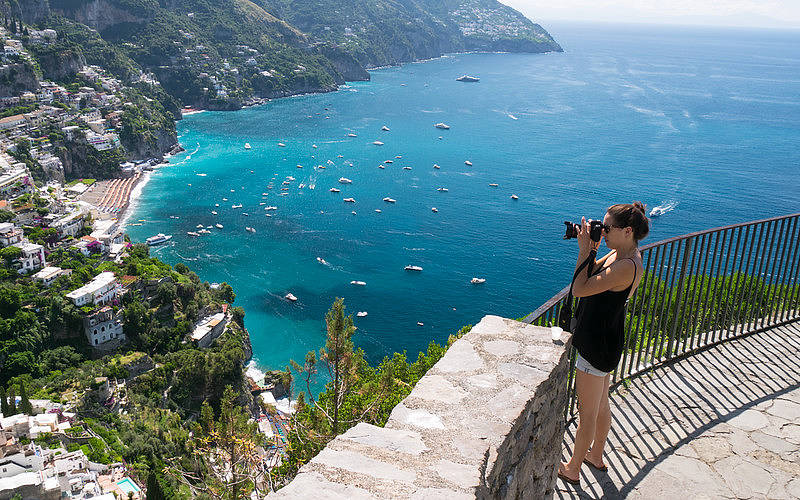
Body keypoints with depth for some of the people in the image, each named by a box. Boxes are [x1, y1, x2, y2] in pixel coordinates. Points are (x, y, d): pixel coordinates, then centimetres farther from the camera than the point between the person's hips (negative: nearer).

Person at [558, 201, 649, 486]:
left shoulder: (627, 266, -28)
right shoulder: (620, 254, 2)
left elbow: (579, 289, -28)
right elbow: (592, 274, 13)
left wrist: (585, 250, -21)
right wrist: (589, 249, -3)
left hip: (598, 345, -10)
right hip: (603, 340, 10)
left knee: (587, 412, 7)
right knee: (601, 404, 25)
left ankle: (573, 470, 25)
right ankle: (596, 457, 44)